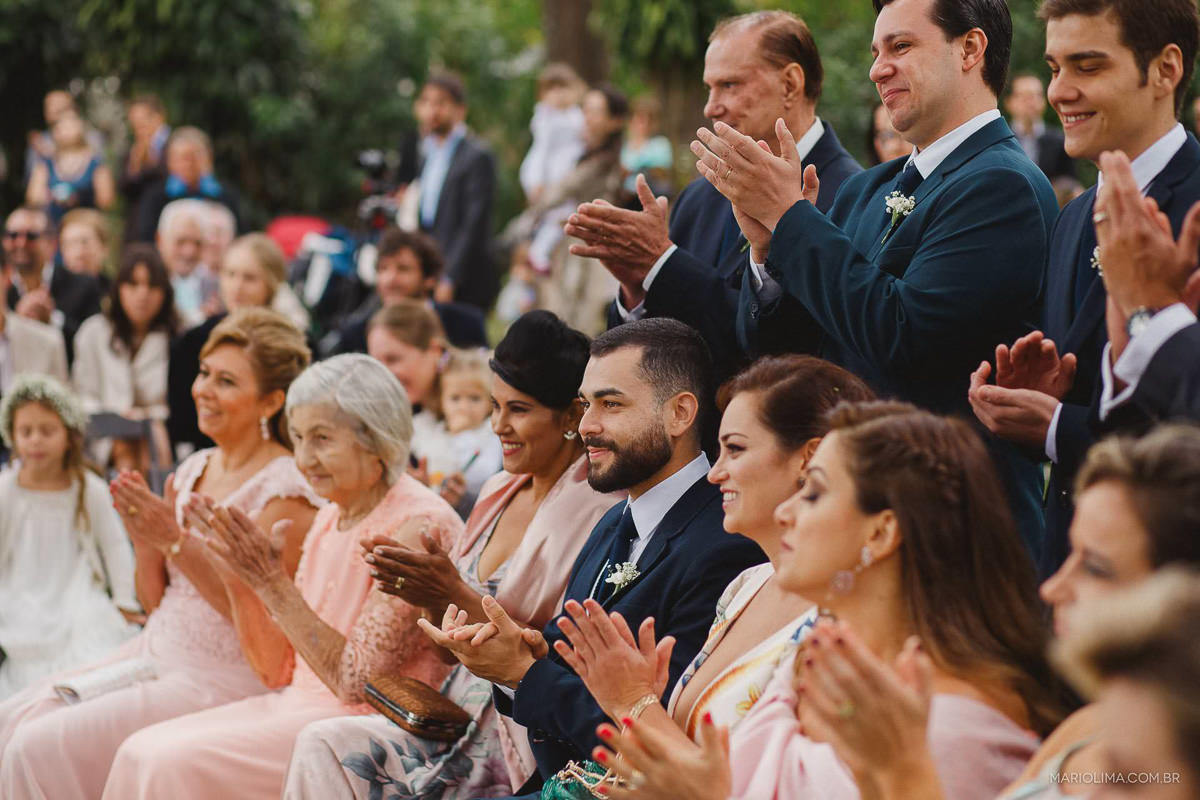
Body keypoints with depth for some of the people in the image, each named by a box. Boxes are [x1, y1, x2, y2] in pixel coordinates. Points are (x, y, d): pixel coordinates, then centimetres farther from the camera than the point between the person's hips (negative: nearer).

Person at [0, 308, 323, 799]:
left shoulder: (287, 490, -12)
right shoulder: (194, 469, 12)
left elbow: (257, 616, -18)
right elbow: (156, 602, 15)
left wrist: (177, 541, -22)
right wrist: (145, 544, -5)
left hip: (220, 679, -8)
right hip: (155, 651, 8)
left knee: (42, 744, -20)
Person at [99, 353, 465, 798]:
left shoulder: (416, 527, -15)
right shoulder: (329, 519, 12)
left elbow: (359, 680, -20)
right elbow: (278, 670, 11)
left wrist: (274, 583, -20)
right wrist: (240, 577, -2)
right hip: (301, 704, 8)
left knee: (180, 761, -22)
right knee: (140, 753, -8)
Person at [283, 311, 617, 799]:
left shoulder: (598, 512, -12)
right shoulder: (499, 492, 12)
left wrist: (460, 597, -19)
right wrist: (431, 599, -4)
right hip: (458, 716, 7)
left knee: (325, 747, -21)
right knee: (321, 744, -16)